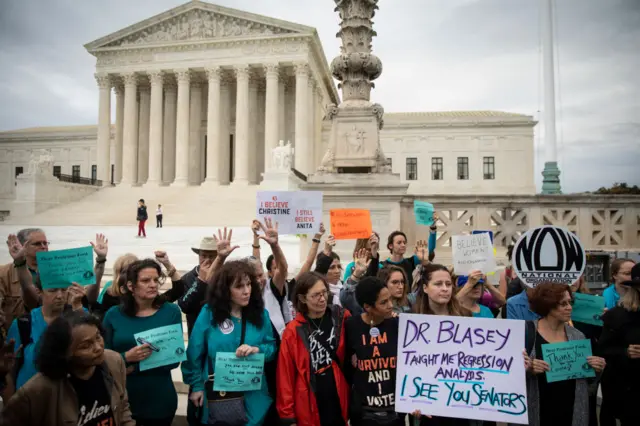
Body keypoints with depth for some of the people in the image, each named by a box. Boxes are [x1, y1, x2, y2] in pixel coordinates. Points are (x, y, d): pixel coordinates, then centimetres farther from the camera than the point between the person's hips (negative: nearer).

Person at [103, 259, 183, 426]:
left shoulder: (171, 312, -6)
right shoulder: (113, 314, -2)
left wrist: (133, 368, -15)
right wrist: (127, 357, -21)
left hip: (160, 400, 0)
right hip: (122, 399, 1)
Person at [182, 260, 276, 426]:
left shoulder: (261, 314, -3)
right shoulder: (208, 314, -8)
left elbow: (272, 348, 1)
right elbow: (194, 353, -3)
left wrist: (257, 349, -19)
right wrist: (197, 385, -2)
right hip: (215, 395, -1)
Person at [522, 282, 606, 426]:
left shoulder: (578, 336, 4)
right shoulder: (527, 332, -10)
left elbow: (588, 380, 13)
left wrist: (596, 370, -6)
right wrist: (528, 369, -25)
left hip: (572, 410, 4)